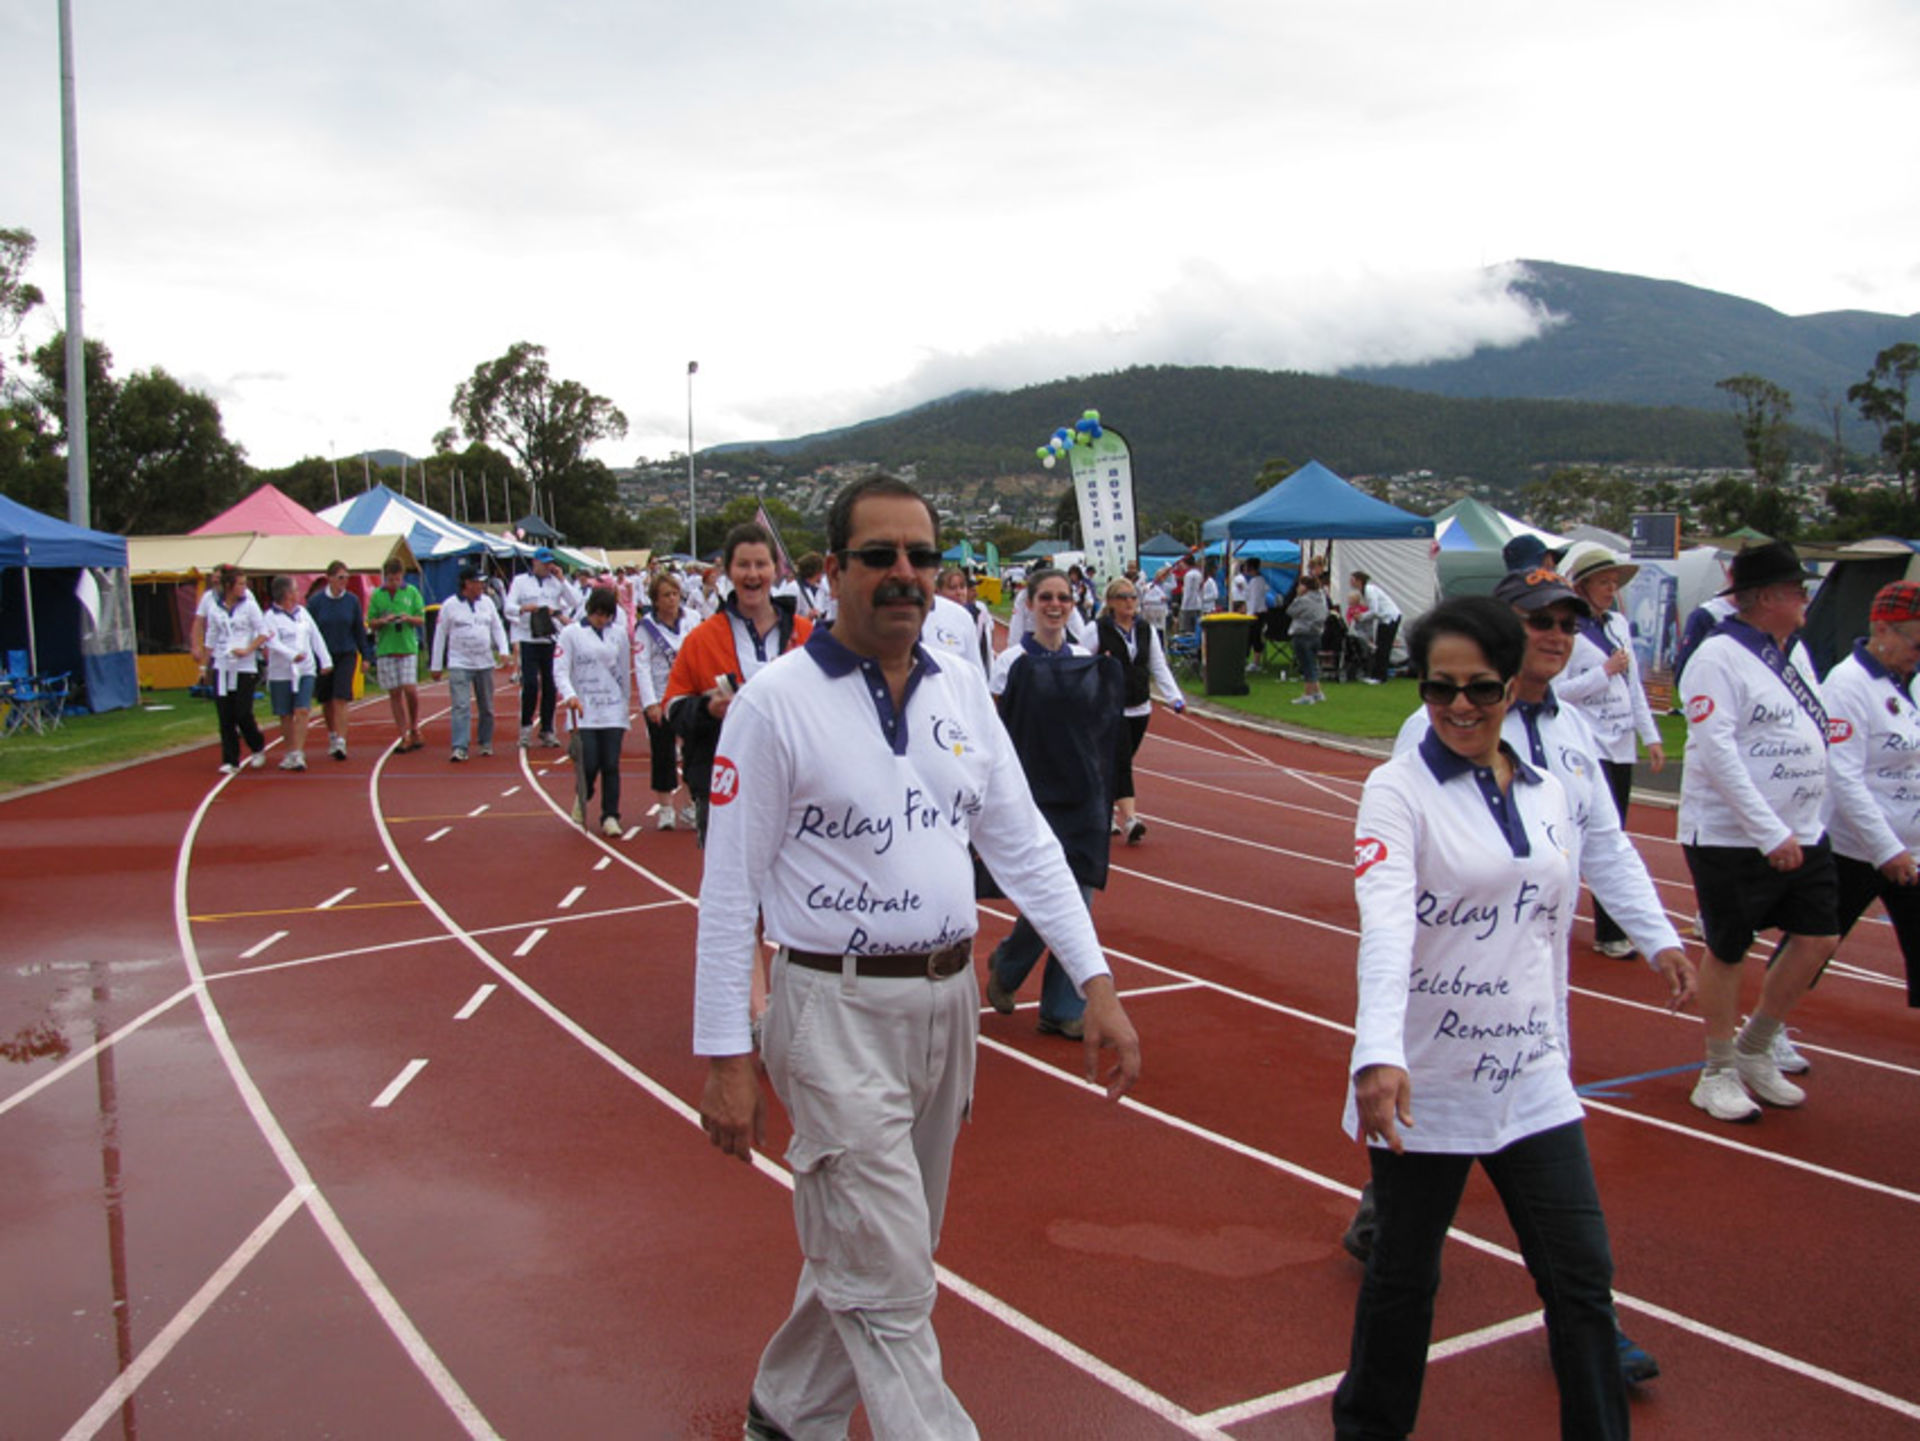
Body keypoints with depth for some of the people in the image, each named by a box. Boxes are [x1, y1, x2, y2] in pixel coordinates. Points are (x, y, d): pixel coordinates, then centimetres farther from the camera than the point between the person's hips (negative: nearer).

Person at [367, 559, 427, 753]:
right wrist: (384, 620, -13)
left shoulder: (412, 592, 5)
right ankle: (404, 737, 9)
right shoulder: (377, 595, 6)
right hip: (385, 649, 1)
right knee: (394, 693, 3)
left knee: (410, 689, -12)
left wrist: (409, 618, -15)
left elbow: (422, 620, 5)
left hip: (408, 647, -1)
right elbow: (371, 623, 7)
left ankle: (414, 728, 11)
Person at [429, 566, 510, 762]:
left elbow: (497, 627, 12)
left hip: (485, 663, 4)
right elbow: (440, 636, 1)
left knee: (487, 707, 11)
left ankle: (486, 743, 26)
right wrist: (436, 665, 2)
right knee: (461, 706, -13)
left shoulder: (487, 602, 7)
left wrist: (503, 650, -5)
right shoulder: (450, 605, -3)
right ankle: (460, 748, -16)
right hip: (459, 664, -4)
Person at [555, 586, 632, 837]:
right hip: (583, 712, -2)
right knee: (589, 764, -6)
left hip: (613, 711, 2)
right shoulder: (571, 633, -1)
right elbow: (560, 670, -5)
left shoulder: (619, 635, 9)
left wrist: (625, 706, 16)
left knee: (611, 765, -3)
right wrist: (569, 695, -21)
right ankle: (581, 799, 25)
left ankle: (610, 816, 6)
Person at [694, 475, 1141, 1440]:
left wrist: (1096, 983, 0)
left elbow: (1023, 843, 7)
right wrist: (724, 1059, -12)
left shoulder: (961, 691, 5)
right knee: (887, 1283, -2)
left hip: (948, 1000, 7)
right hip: (838, 1011, -6)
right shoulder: (776, 703, -12)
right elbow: (730, 890, -11)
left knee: (872, 1246, 21)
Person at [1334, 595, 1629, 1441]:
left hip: (1530, 1082, 5)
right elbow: (1385, 916, -26)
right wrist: (1379, 1054, -39)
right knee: (1404, 1276, 11)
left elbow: (1554, 935, 16)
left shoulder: (1550, 795, 7)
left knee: (1583, 1276, 6)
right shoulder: (1399, 788, -11)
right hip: (1421, 1085, -4)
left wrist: (1555, 1049, 18)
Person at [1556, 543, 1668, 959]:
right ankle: (1611, 933, -2)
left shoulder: (1619, 625, 13)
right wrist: (1604, 672, -15)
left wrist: (1650, 736, 13)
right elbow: (1555, 690, -18)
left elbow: (1634, 685, 17)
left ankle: (1612, 924, 19)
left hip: (1621, 746, 7)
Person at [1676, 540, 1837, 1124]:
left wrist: (1803, 824, 12)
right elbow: (1716, 750, -22)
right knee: (1727, 949, 3)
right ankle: (1719, 1071, 19)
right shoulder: (1719, 656, -16)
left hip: (1802, 833, 8)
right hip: (1731, 836, -8)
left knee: (1819, 937, 8)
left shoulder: (1795, 650, 11)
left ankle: (1754, 1050, 26)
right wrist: (1770, 834, -24)